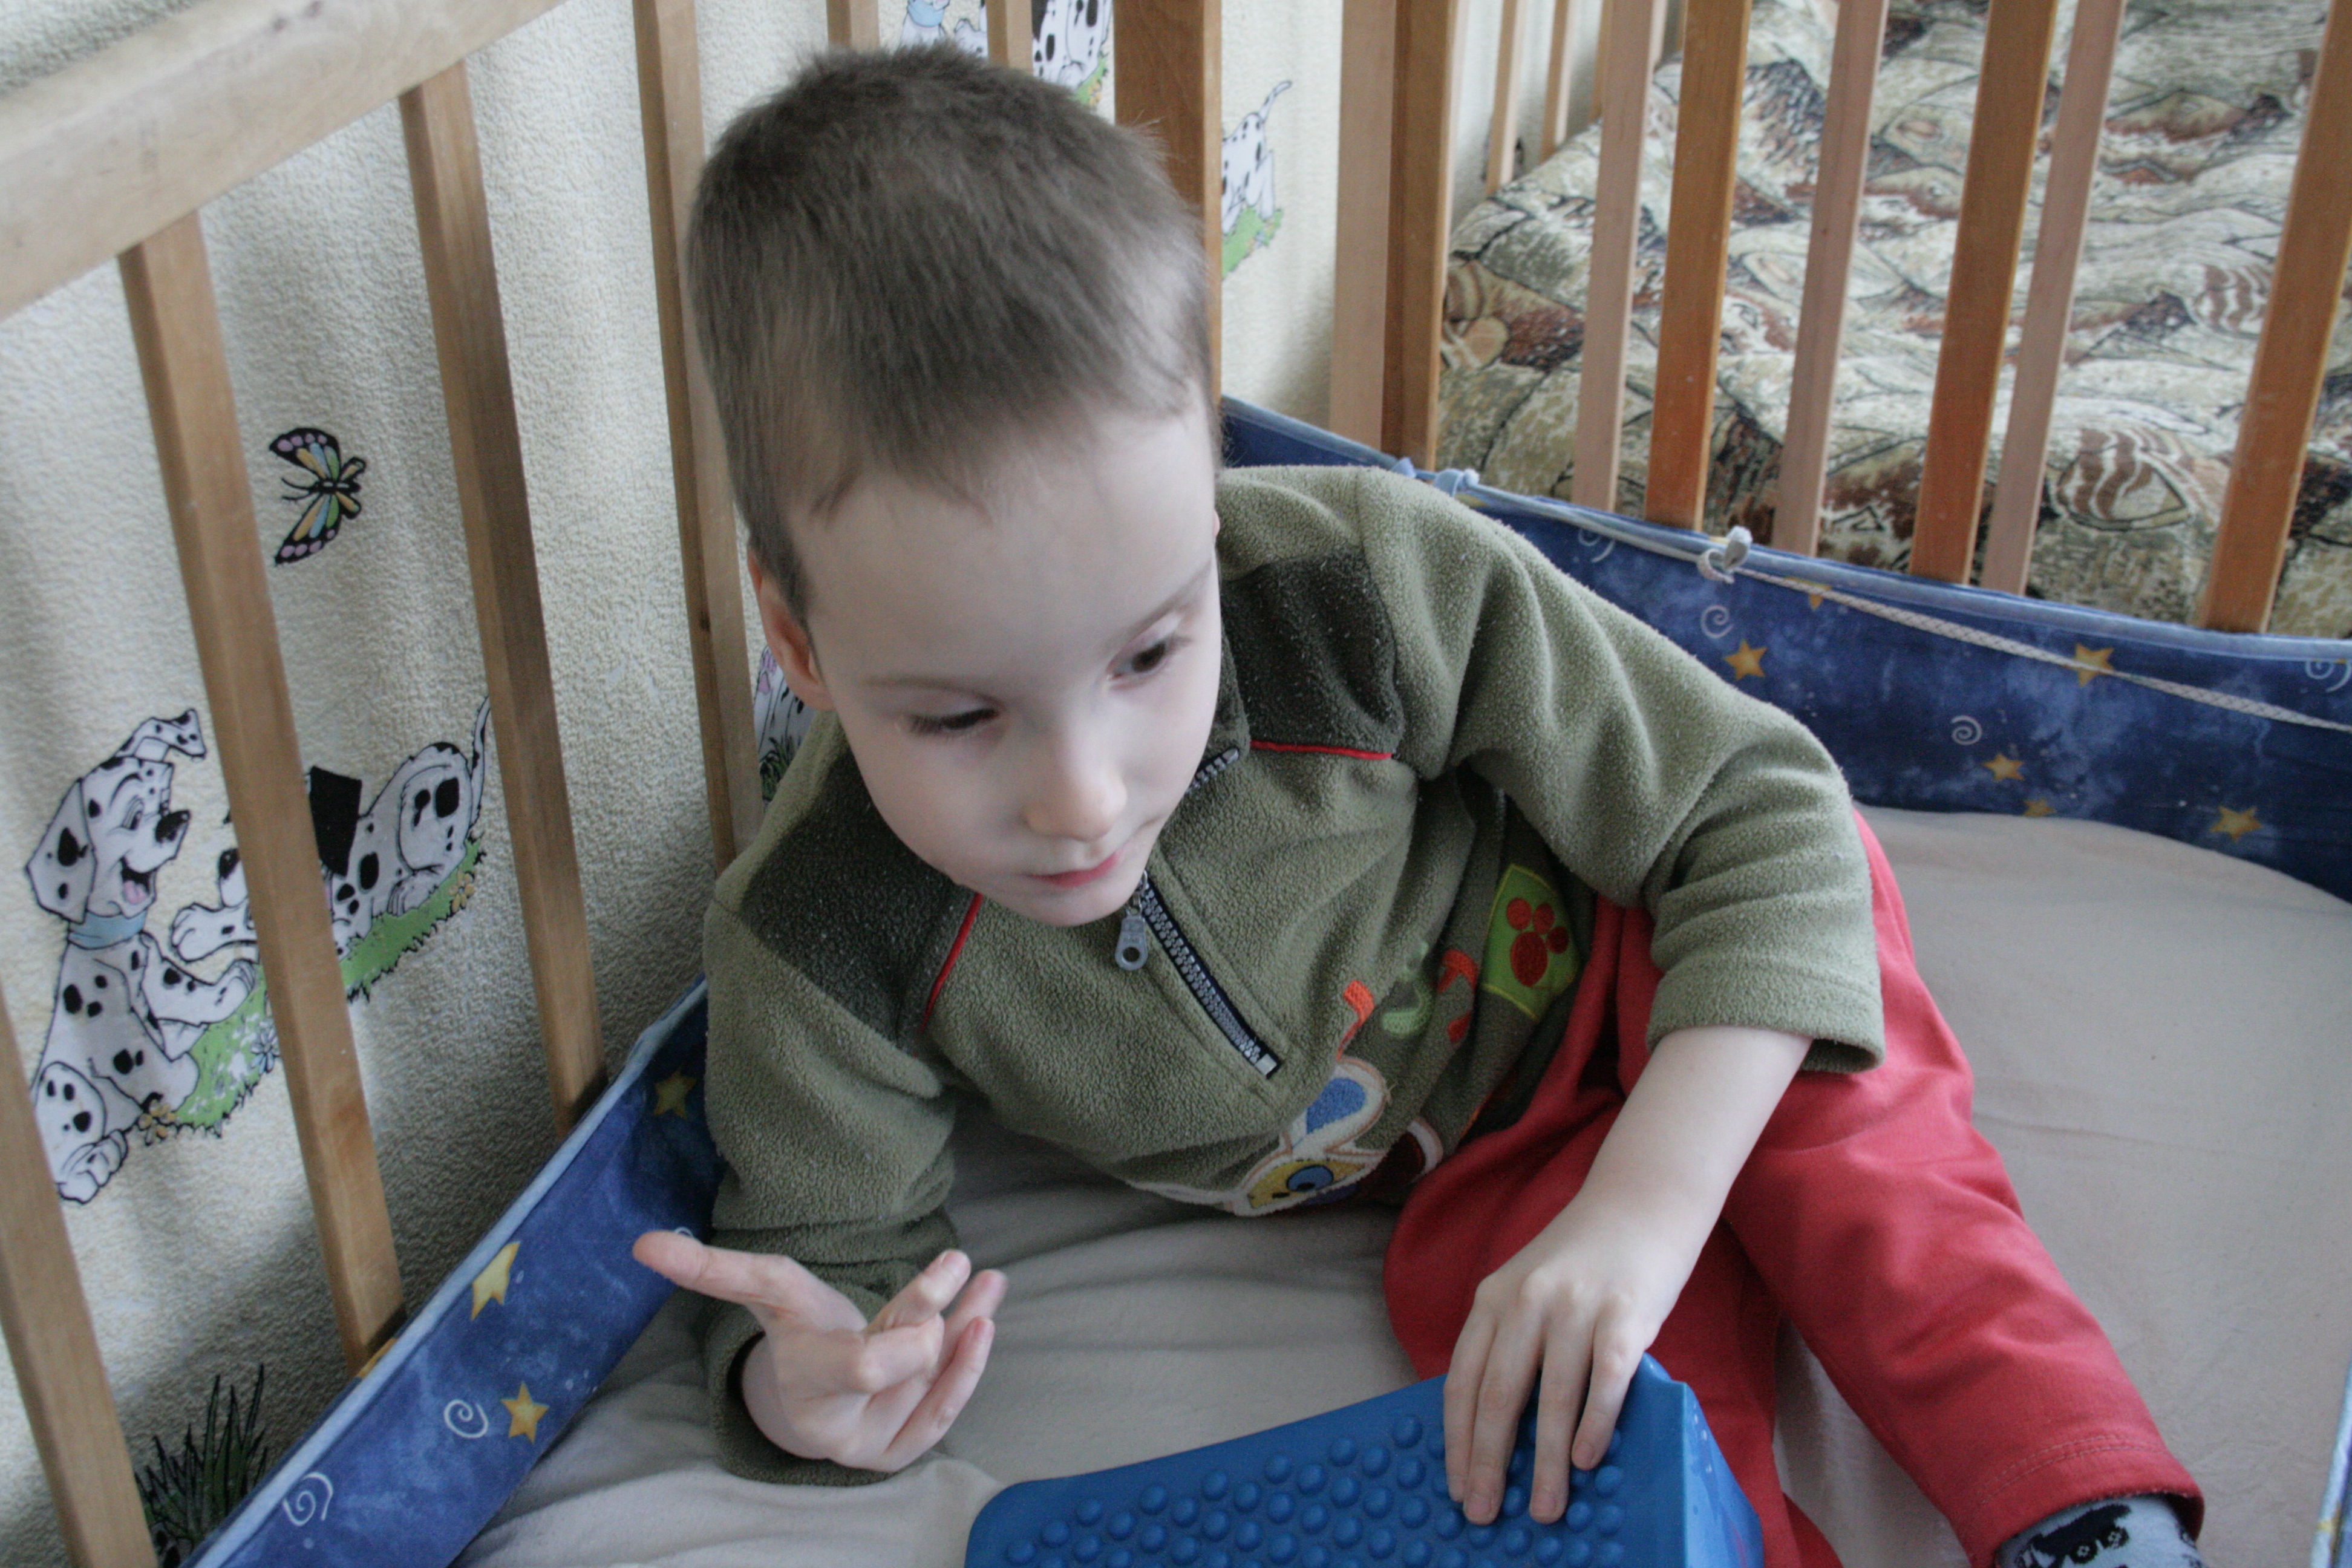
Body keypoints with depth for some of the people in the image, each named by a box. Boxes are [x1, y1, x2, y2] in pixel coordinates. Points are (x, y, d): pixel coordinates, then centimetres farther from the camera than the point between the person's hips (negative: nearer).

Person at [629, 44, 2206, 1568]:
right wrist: (805, 1391, -41)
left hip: (1619, 948, -1)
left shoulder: (1379, 582, -36)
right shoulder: (820, 952, -30)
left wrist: (1643, 1211, -41)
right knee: (1470, 1285, -29)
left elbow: (1767, 811, -28)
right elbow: (829, 1261, -14)